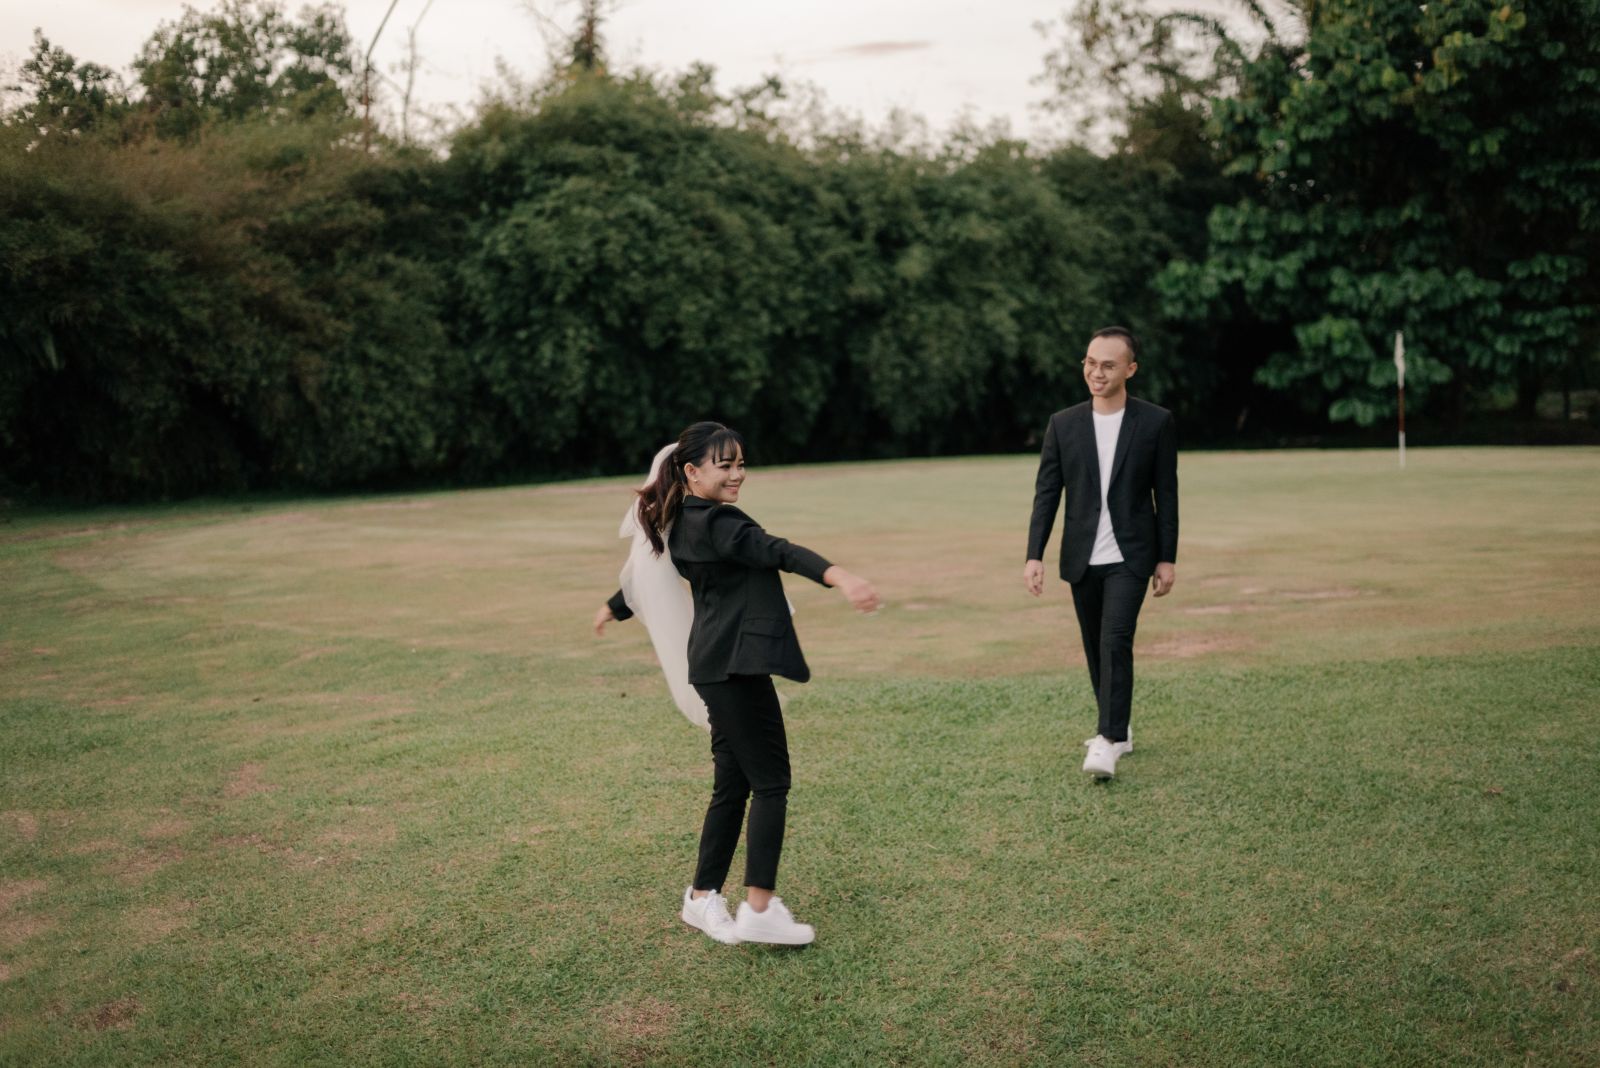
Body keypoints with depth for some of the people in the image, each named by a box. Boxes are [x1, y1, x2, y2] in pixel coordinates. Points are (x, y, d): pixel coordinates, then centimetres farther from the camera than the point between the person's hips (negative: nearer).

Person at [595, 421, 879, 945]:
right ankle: (759, 909, -6)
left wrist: (613, 608, 51)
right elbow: (777, 552, -30)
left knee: (733, 784, 13)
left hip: (719, 666, 10)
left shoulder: (684, 524, 16)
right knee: (771, 780, -7)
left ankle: (703, 898, 20)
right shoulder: (713, 522, -14)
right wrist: (838, 576, -44)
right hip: (736, 663, -10)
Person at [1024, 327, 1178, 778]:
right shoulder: (1063, 424, 2)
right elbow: (1046, 493, 2)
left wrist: (1167, 558, -1)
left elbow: (1166, 493, 0)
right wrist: (1034, 555, -5)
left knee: (1116, 642, -17)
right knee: (1096, 650, 12)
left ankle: (1109, 741, -18)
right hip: (1082, 559, 3)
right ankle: (1118, 728, 28)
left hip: (1129, 556, -3)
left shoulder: (1156, 422, -3)